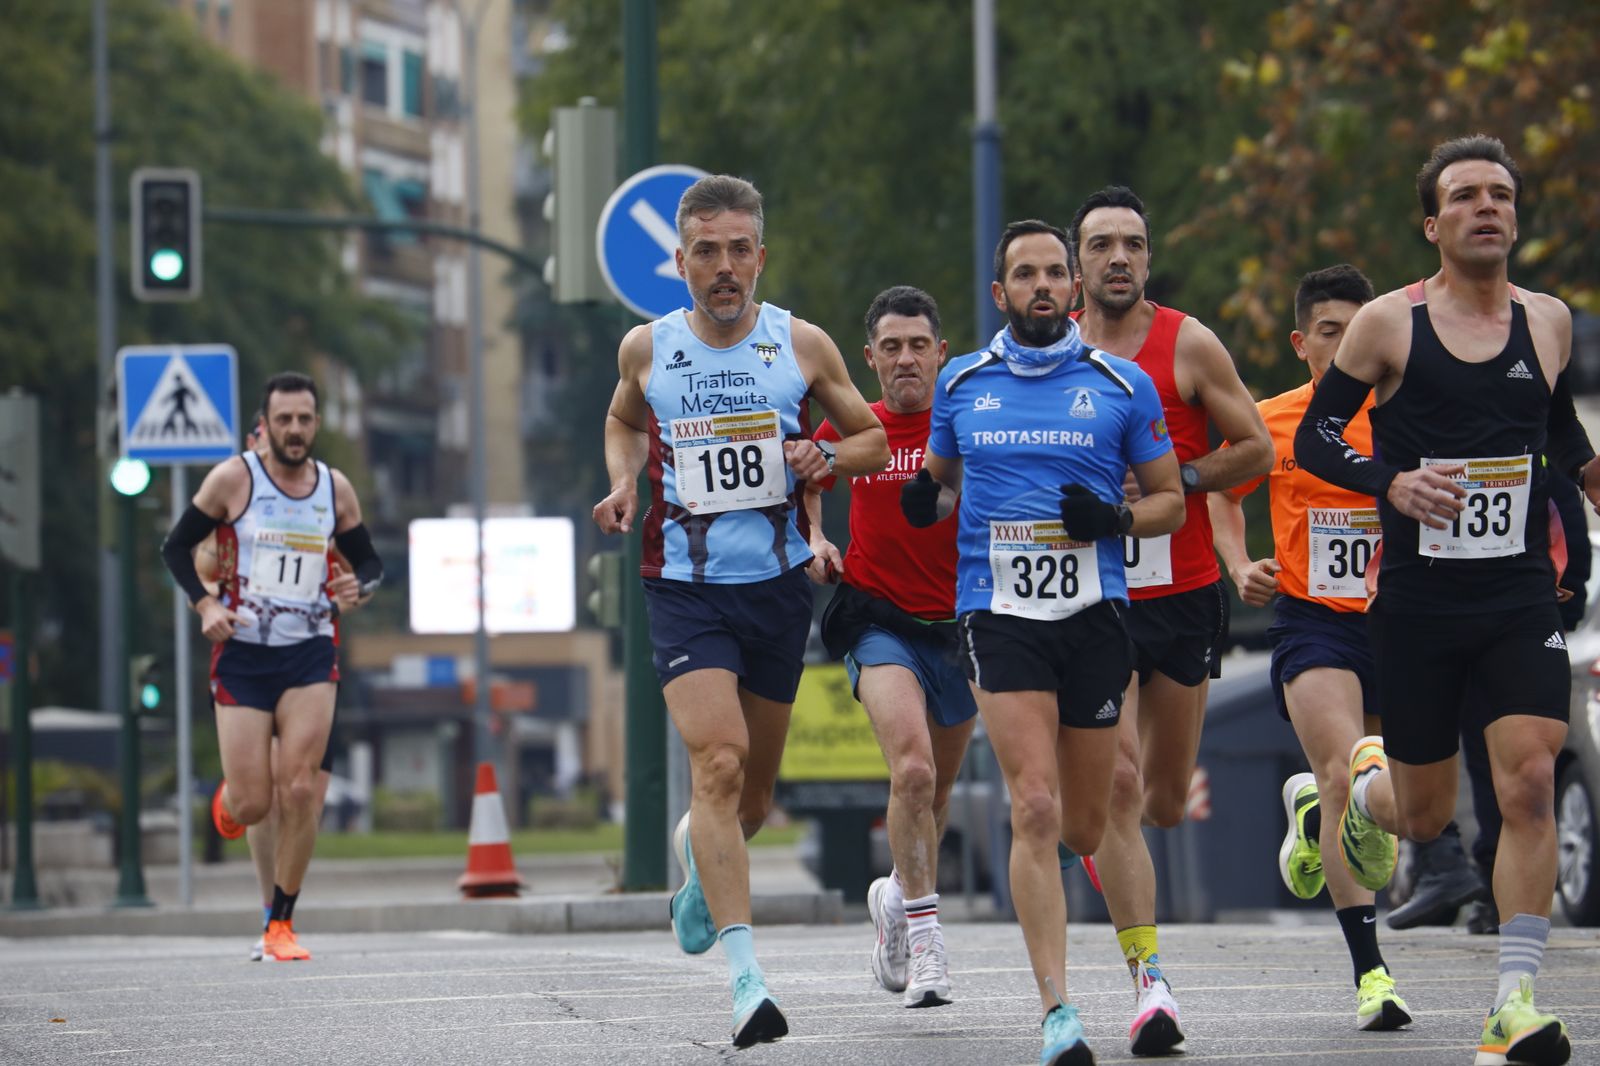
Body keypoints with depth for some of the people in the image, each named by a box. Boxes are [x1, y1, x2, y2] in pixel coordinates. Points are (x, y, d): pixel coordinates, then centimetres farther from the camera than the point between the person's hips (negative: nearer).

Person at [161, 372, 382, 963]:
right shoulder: (233, 478, -5)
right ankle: (229, 797, 36)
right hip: (242, 654, -2)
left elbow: (369, 562, 15)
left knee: (300, 790, -12)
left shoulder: (335, 488, 4)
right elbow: (175, 547, 2)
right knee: (251, 806, -4)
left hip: (310, 653, 2)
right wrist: (205, 605, -14)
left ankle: (280, 925, -1)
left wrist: (359, 589, -9)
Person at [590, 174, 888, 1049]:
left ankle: (698, 857, 49)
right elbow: (622, 421, 23)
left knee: (755, 788, 12)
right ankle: (744, 976, -24)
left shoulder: (802, 346, 0)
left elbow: (874, 440, 11)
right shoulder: (646, 349, 1)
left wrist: (825, 458, -10)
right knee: (718, 761, -21)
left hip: (778, 584, 2)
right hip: (684, 587, -2)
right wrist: (622, 483, 3)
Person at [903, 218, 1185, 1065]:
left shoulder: (1122, 385, 5)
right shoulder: (960, 384, 9)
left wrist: (1114, 518, -10)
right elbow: (943, 476, 24)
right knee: (1036, 811, -16)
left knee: (1086, 827, 6)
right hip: (998, 614, -1)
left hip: (1094, 616, 1)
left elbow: (1170, 500, 10)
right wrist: (927, 499, 1)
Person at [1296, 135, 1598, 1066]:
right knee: (1425, 815, 7)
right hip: (1419, 604, -2)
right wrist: (1392, 481, -17)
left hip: (1522, 601, 2)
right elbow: (1314, 437, -1)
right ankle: (1369, 786, 45)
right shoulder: (1390, 323, -4)